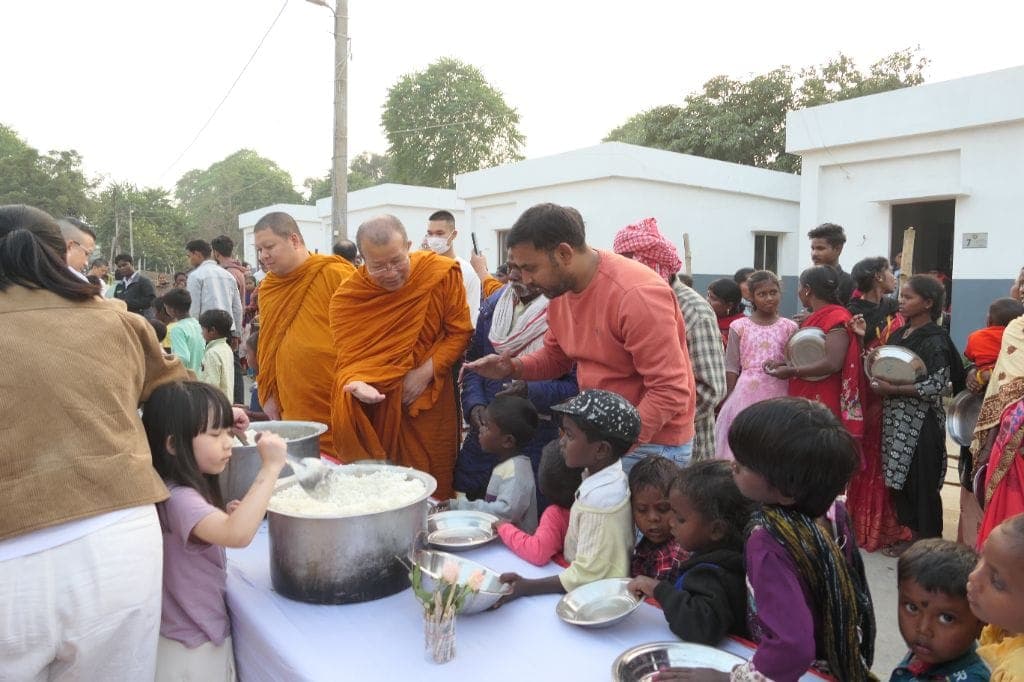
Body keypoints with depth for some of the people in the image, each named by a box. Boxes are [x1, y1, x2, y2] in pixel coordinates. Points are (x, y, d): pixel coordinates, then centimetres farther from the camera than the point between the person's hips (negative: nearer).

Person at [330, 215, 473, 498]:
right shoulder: (346, 297, -8)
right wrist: (355, 385, -29)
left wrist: (426, 371, -16)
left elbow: (460, 332, -5)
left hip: (428, 406, 0)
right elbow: (348, 361, -7)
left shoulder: (442, 273, -10)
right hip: (374, 410, 1)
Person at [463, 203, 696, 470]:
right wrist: (513, 367, -4)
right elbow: (554, 356, 15)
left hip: (652, 444, -7)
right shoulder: (559, 290, 0)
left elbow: (671, 391, -24)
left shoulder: (637, 295, -25)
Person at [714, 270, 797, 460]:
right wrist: (728, 401, 3)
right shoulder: (739, 327, 4)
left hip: (777, 396, 1)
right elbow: (732, 368, 5)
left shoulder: (789, 327, 6)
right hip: (746, 394, 0)